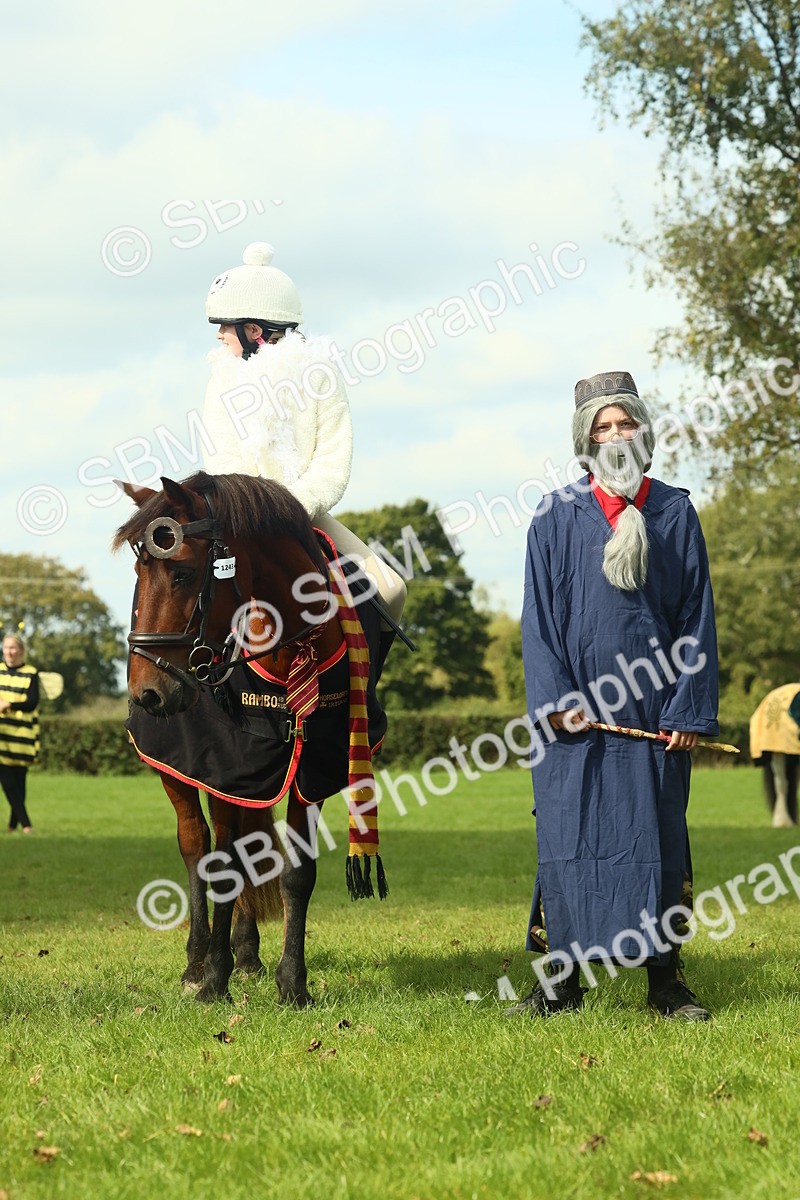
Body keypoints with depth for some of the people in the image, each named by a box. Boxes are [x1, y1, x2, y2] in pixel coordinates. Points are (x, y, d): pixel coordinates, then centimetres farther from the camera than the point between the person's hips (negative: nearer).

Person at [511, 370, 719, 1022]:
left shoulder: (675, 513, 6)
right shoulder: (557, 517, 4)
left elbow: (697, 616, 4)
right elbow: (539, 615, 2)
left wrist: (691, 707, -4)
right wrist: (554, 696, -9)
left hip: (654, 709, 1)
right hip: (575, 709, 0)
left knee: (658, 838, 4)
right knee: (568, 839, 0)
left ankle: (667, 980, 10)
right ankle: (561, 978, 8)